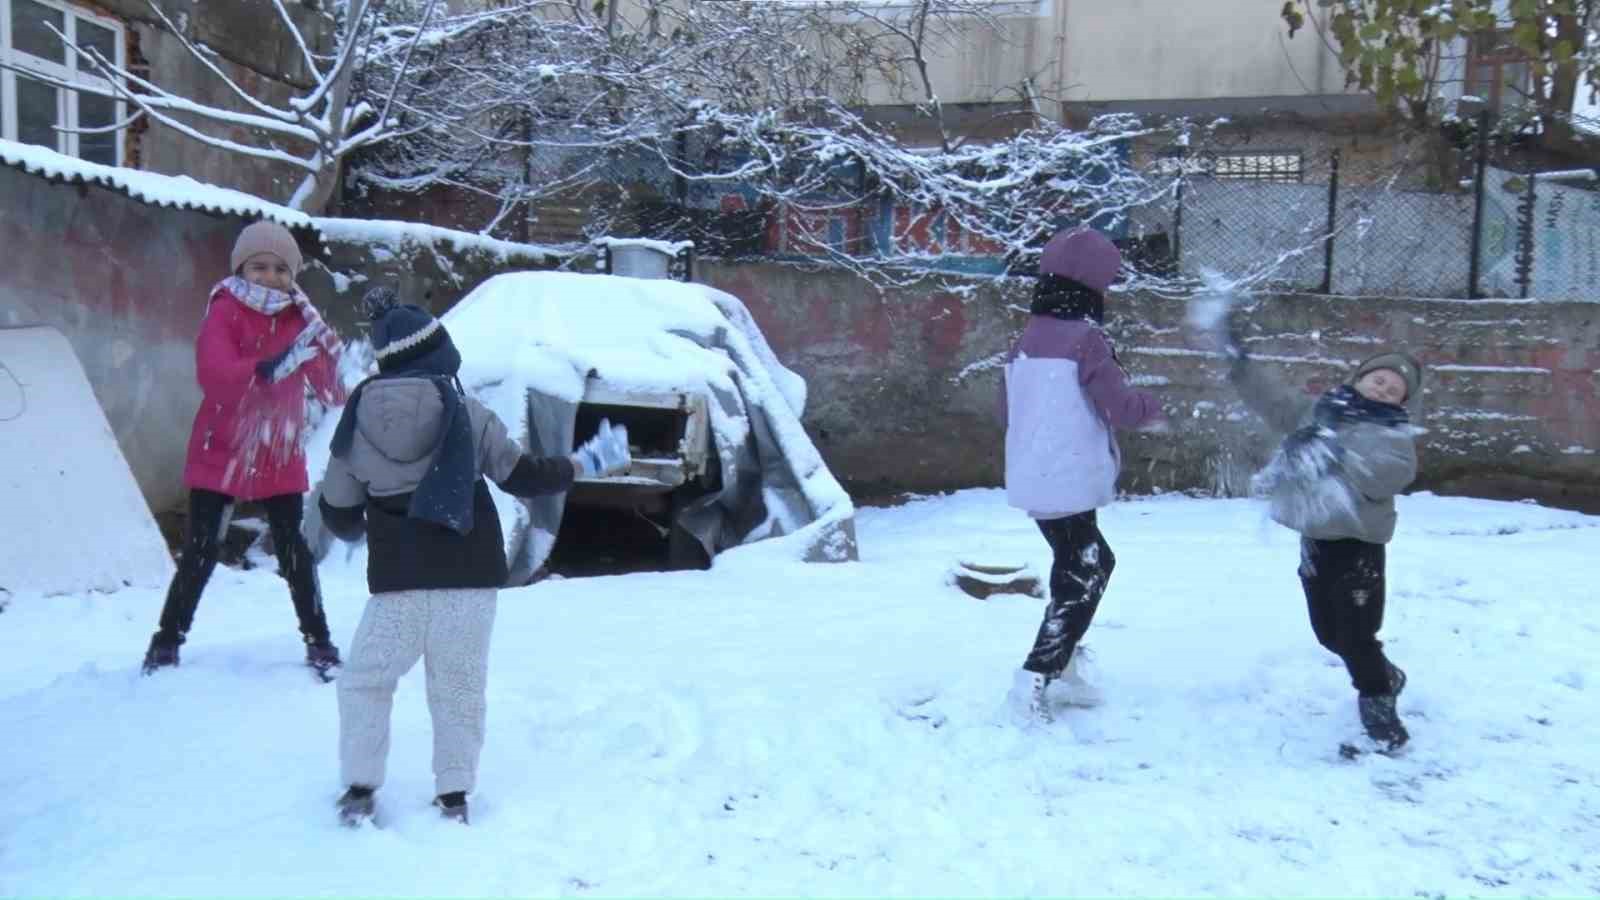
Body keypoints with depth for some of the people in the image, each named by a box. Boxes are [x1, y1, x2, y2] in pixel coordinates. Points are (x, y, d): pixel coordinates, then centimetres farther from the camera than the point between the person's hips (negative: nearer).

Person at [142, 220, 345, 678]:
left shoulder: (300, 318, -1)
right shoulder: (225, 313, -11)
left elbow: (332, 392, -7)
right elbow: (214, 375, -29)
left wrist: (329, 354, -26)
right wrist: (269, 367, -44)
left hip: (281, 460, 3)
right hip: (220, 456, -2)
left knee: (295, 553, 3)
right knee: (200, 554, -1)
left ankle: (319, 643, 14)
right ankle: (166, 642, 16)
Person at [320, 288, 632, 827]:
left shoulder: (356, 423, 3)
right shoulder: (465, 414, -4)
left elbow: (338, 515, 9)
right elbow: (523, 478, -1)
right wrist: (584, 463, 13)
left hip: (397, 581, 1)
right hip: (468, 576, -1)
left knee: (365, 679, 15)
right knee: (458, 685, 10)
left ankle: (359, 790, 13)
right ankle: (454, 794, 14)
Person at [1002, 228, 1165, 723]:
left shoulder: (1026, 340, 8)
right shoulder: (1085, 339, -14)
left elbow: (1009, 411, 16)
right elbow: (1122, 408, -14)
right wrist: (1153, 405, 5)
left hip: (1033, 479, 8)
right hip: (1068, 483, -8)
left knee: (1092, 562, 23)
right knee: (1082, 577, 3)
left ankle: (1062, 663, 30)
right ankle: (1035, 677, 0)